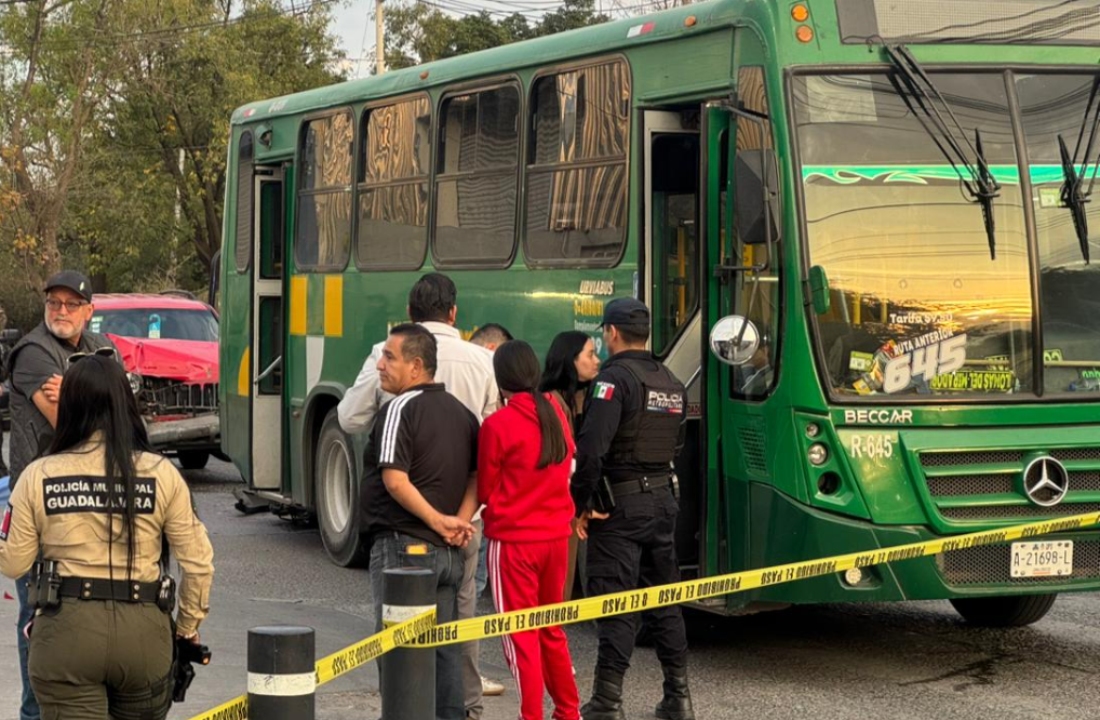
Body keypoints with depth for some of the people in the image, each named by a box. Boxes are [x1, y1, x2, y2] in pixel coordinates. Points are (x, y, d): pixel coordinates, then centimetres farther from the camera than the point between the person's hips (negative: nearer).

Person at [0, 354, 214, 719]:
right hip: (143, 631, 1)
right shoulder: (161, 474, -3)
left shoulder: (38, 477, -3)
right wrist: (188, 627, 16)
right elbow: (198, 563, 0)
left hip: (66, 632, -1)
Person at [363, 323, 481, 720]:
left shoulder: (401, 408, -12)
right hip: (449, 553, 8)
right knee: (445, 648, 12)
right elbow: (479, 475, 9)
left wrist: (437, 520, -15)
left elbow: (395, 481, -21)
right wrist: (460, 520, -3)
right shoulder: (461, 412, 12)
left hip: (402, 546, -7)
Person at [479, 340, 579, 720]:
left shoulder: (498, 425, -15)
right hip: (556, 535, 6)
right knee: (552, 627, 19)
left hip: (513, 539, -6)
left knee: (520, 633, 3)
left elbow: (484, 490, -4)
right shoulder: (556, 414, 1)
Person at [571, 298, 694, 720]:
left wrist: (580, 503, -12)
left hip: (620, 506, -7)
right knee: (663, 599, 14)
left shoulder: (615, 378, -14)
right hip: (663, 501, 7)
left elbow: (592, 448, -21)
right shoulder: (671, 383, 12)